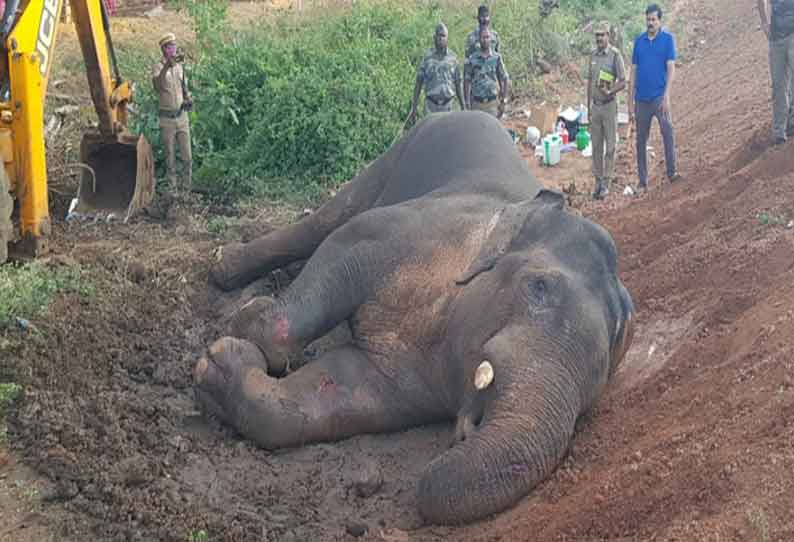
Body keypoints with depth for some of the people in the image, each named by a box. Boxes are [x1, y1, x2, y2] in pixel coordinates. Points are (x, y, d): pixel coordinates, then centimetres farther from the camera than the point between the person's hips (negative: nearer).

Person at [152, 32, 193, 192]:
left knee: (187, 155, 3)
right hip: (167, 118, -4)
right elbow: (157, 85, -32)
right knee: (170, 156, 3)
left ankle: (187, 187, 14)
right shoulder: (159, 68, -10)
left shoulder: (180, 66, 7)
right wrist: (167, 66, -46)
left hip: (182, 116, 4)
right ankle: (173, 188, 12)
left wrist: (188, 98, -2)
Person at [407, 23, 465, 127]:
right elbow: (418, 84, 0)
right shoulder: (427, 57, -2)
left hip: (447, 106, 1)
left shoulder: (453, 58, 2)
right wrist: (413, 109, -4)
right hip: (430, 105, -1)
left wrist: (463, 109, 5)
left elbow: (458, 85, 7)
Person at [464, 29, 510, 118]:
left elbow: (506, 80, 4)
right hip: (476, 104, 1)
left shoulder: (497, 58, 1)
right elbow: (467, 81, 5)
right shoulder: (472, 60, 2)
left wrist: (503, 101, -1)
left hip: (493, 103, -1)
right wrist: (467, 104, 0)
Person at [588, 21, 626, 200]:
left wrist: (609, 91, -27)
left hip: (609, 105, -5)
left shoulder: (615, 55, -11)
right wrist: (588, 107, 13)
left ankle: (606, 183, 7)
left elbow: (623, 82, -10)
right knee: (596, 145, 9)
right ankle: (598, 181, 17)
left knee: (610, 145, 1)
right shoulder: (593, 55, 7)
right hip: (595, 105, 5)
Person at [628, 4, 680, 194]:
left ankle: (672, 172, -17)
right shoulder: (639, 41, 8)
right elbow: (634, 71, 10)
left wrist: (666, 96, -18)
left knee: (667, 130, -22)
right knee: (641, 140, 6)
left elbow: (671, 68, -7)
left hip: (659, 97, -3)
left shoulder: (667, 39, -1)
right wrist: (630, 101, 7)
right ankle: (643, 181, 14)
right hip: (642, 99, 3)